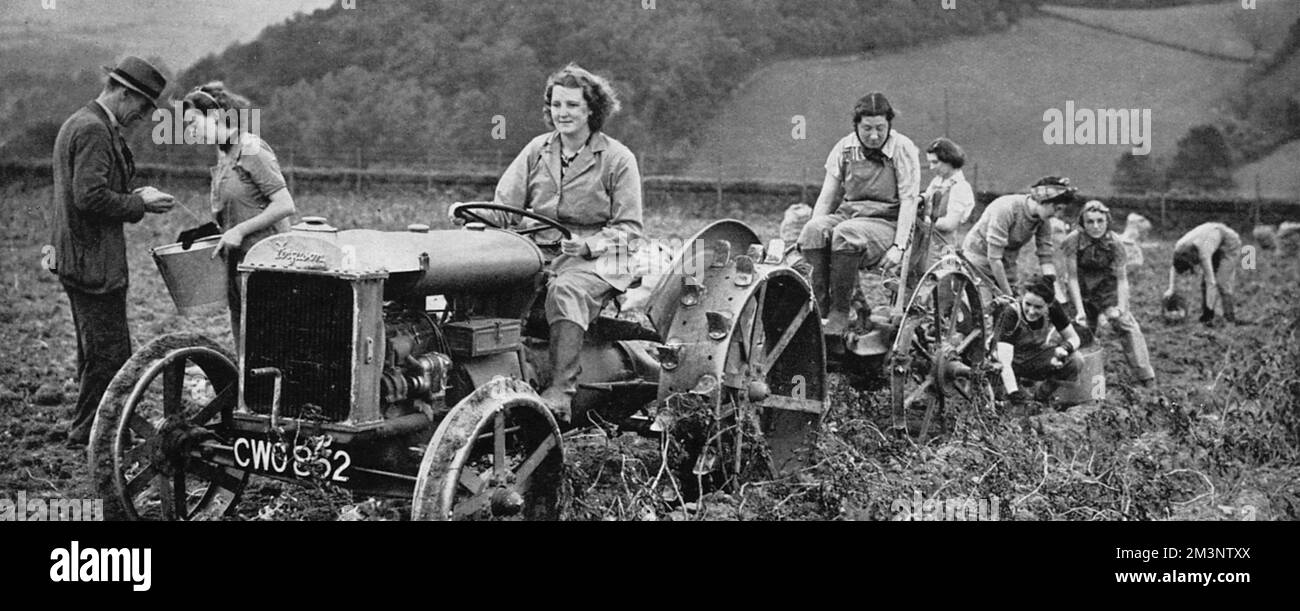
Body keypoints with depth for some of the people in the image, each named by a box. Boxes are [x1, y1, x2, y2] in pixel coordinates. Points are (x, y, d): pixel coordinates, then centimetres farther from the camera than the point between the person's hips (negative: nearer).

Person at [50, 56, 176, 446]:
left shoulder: (77, 123, 18)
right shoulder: (94, 130, -16)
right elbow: (90, 197, -24)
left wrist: (134, 198, 10)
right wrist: (138, 203, -13)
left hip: (76, 260, 11)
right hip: (95, 263, -11)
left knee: (96, 351, 19)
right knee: (110, 354, -5)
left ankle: (86, 427, 29)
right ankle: (89, 435, 3)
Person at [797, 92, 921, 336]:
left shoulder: (903, 149, -2)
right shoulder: (845, 148, 10)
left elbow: (908, 200, -7)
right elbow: (827, 197, 10)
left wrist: (899, 246, -17)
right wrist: (814, 229, -6)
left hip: (887, 222, -4)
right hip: (848, 214, 4)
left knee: (845, 234, -36)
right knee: (814, 230, -28)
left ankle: (840, 316, -32)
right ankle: (822, 310, -30)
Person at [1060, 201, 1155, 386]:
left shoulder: (1114, 242, -20)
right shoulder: (1074, 240, -22)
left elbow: (1122, 278, -16)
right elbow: (1072, 278, -19)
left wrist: (1121, 307, -30)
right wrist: (1080, 310, -26)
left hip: (1107, 286, 0)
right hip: (1081, 290, 0)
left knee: (1126, 323, -12)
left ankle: (1146, 376, -11)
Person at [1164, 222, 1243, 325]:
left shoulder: (1203, 255, -40)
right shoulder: (1178, 248, -23)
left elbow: (1211, 283, -37)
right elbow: (1174, 267, -1)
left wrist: (1210, 309, -33)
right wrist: (1171, 289, -9)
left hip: (1229, 244, -7)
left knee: (1222, 282, -17)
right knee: (1204, 282, -3)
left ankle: (1230, 317, -12)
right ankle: (1205, 317, 2)